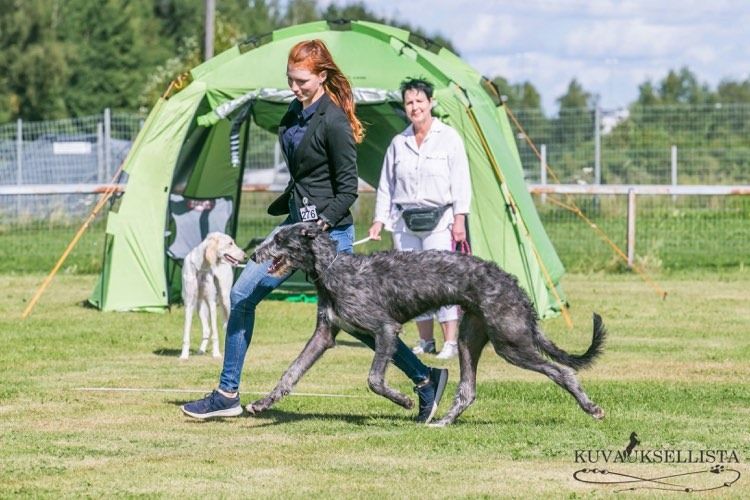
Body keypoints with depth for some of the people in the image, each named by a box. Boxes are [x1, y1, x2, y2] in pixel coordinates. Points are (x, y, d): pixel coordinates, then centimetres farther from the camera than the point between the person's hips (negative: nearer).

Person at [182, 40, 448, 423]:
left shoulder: (333, 122, -18)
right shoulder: (296, 112, 8)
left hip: (329, 230, -9)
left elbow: (348, 189, -16)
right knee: (242, 295, 7)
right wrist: (279, 207, 27)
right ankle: (227, 394, 12)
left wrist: (323, 222, -25)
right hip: (297, 223, 9)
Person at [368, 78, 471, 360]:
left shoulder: (449, 138, 1)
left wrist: (460, 219, -8)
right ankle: (426, 341, 13)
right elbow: (386, 185, 16)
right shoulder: (399, 143, 12)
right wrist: (379, 220, 9)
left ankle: (451, 342, -10)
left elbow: (461, 181, -2)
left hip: (438, 220, -4)